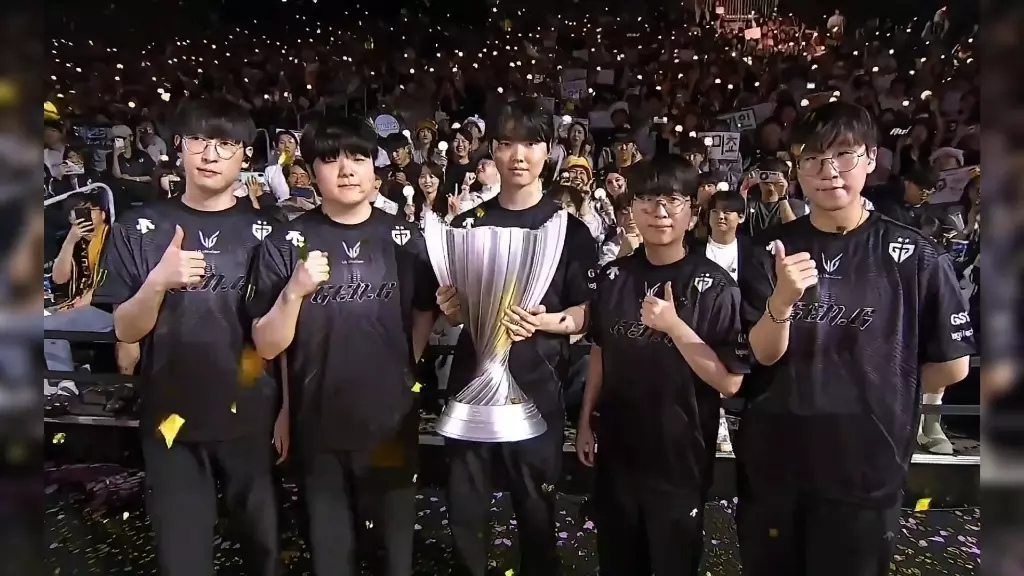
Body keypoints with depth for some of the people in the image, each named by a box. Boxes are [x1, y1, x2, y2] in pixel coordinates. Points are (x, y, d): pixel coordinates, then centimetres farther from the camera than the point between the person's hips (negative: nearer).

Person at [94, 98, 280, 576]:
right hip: (171, 416, 1)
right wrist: (158, 281, -22)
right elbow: (126, 331, -3)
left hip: (251, 414, 0)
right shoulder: (140, 229, -1)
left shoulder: (265, 231, -2)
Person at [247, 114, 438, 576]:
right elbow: (267, 347, -9)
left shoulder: (405, 238, -3)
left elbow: (425, 313, 11)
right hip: (318, 422, -1)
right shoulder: (286, 243, -8)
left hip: (392, 417, 1)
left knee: (397, 534, 19)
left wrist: (403, 372, 5)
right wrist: (294, 291, -24)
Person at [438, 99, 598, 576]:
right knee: (464, 507, 11)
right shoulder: (467, 224, 8)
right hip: (471, 379, 3)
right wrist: (450, 308, -8)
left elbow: (587, 315, -2)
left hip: (535, 385, -2)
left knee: (536, 507, 8)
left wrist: (542, 322, -20)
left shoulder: (571, 231, 0)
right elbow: (452, 309, 14)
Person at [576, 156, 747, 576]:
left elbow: (729, 382, -17)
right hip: (616, 451, 4)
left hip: (680, 456, -4)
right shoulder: (613, 276, -1)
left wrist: (674, 326, -26)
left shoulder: (714, 286, -14)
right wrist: (586, 420, 9)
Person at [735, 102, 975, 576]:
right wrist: (782, 299, -28)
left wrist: (876, 393, 4)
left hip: (865, 469, -2)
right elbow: (764, 354, -10)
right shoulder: (773, 250, -3)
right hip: (771, 464, 2)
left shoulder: (914, 256, -9)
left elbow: (951, 366, -2)